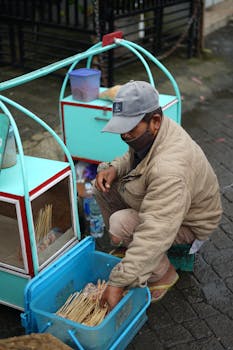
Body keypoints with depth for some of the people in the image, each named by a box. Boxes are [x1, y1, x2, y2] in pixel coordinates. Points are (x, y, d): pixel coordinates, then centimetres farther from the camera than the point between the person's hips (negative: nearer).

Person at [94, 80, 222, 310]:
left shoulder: (169, 167, -42)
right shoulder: (147, 131, -14)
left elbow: (155, 235, -46)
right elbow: (133, 157, 10)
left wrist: (118, 283, -45)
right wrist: (113, 168, -13)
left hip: (188, 222, -8)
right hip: (156, 201, 9)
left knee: (120, 225, -28)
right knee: (103, 185, -3)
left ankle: (163, 274, -5)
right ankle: (126, 247, 13)